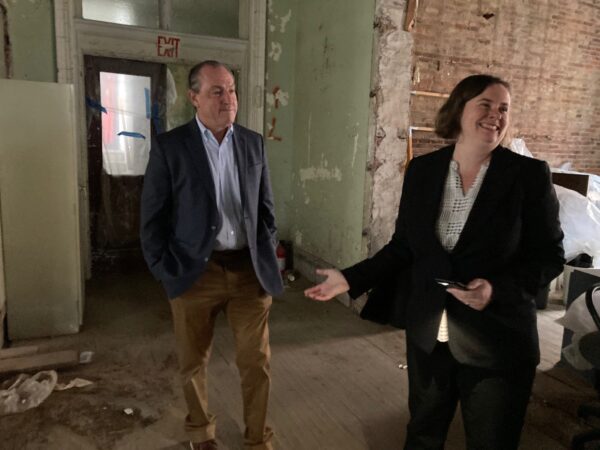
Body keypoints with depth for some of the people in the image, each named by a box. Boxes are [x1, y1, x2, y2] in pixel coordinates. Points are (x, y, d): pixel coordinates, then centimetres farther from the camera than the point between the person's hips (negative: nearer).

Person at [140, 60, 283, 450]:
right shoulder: (170, 146, -4)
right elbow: (153, 217, -2)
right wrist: (166, 271, -6)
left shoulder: (254, 143, 6)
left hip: (250, 270, 2)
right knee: (194, 363, 16)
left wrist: (267, 259, 6)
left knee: (257, 362, 9)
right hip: (195, 272, -2)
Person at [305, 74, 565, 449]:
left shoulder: (529, 174, -10)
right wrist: (351, 278, -2)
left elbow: (549, 255, -6)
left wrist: (497, 288, -22)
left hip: (497, 342, -2)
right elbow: (403, 247, 4)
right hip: (428, 335, 3)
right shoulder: (422, 170, -1)